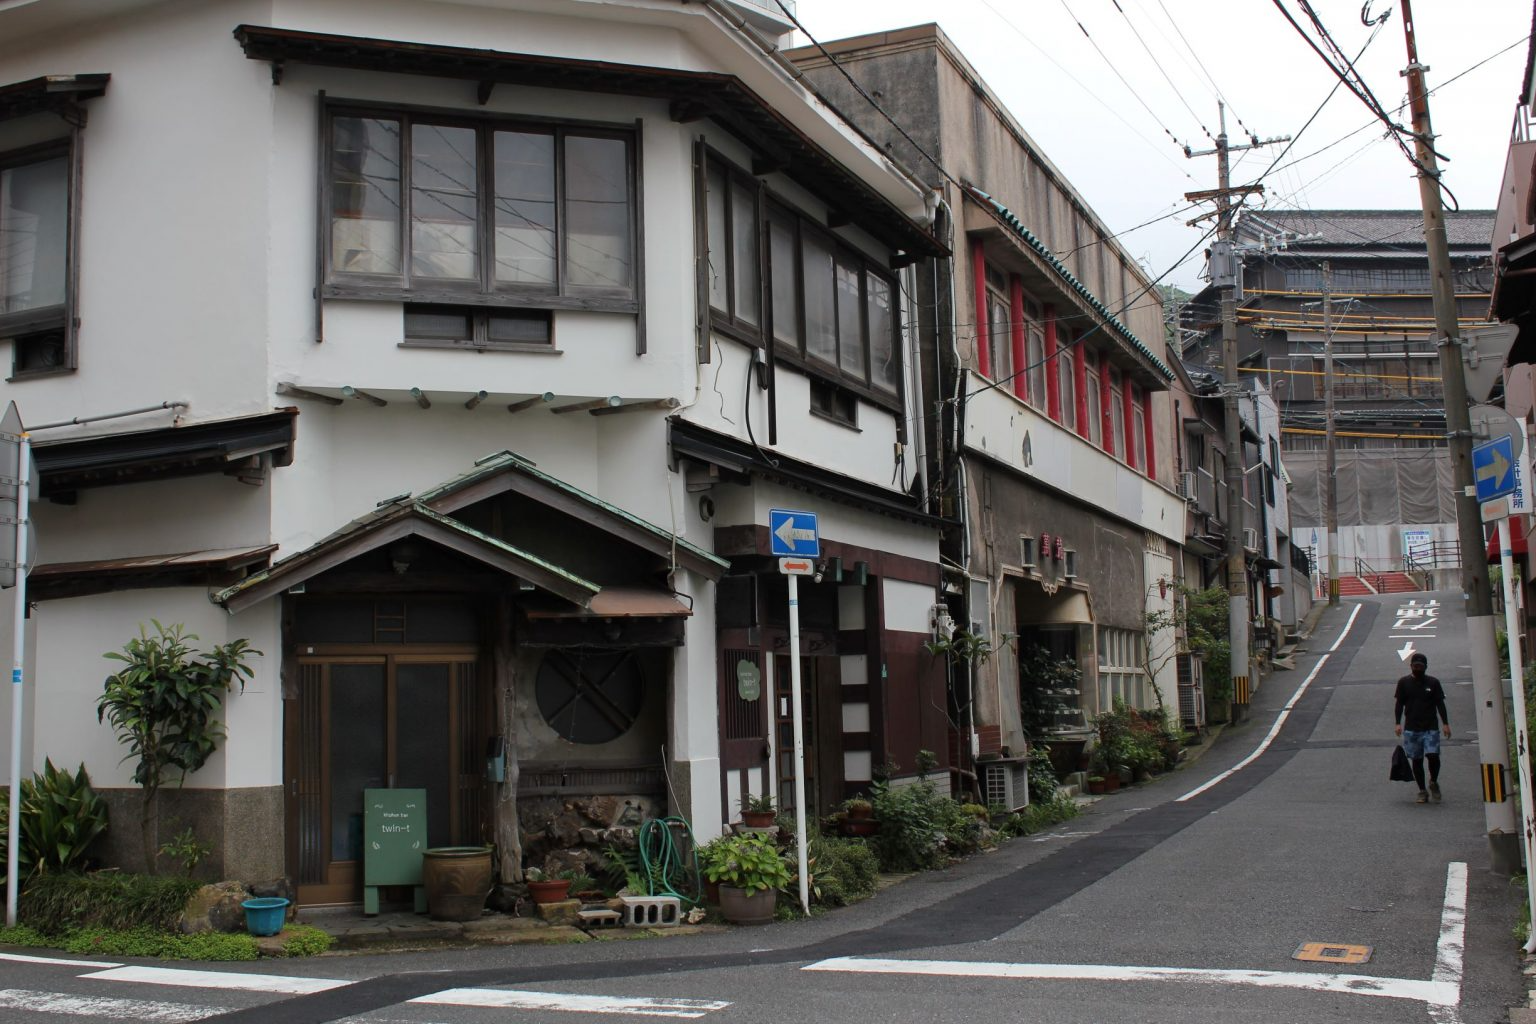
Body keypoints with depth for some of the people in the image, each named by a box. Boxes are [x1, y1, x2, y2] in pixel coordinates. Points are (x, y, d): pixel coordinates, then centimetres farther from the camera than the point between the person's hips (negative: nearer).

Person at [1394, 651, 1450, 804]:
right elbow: (1399, 704, 7)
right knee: (1417, 760, 3)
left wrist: (1445, 724, 0)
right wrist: (1398, 723, -2)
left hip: (1431, 727, -1)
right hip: (1411, 728, 1)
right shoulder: (1404, 682, 6)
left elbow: (1440, 704, 7)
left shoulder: (1433, 682, 6)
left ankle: (1434, 783, 12)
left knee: (1433, 756, -14)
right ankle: (1422, 791, 12)